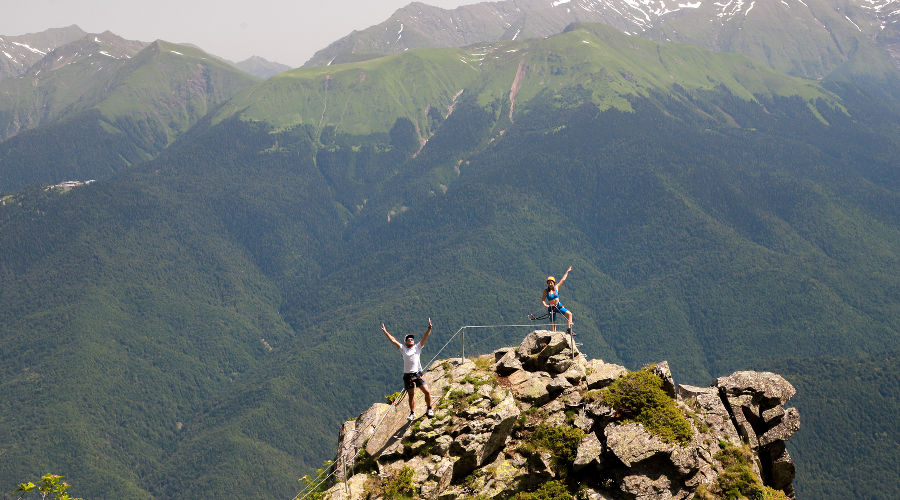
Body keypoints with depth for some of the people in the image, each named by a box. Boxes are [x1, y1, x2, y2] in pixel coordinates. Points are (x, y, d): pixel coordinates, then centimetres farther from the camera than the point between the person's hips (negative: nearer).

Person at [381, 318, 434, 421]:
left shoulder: (417, 347, 7)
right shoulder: (403, 349, 6)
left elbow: (425, 337, -1)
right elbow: (393, 340, 3)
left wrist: (429, 328, -12)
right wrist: (385, 332, -2)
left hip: (418, 374, 0)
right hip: (407, 375, 0)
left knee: (427, 392, -6)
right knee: (411, 395, 8)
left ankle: (429, 409, 14)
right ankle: (412, 413, 21)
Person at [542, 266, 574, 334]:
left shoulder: (556, 287, 0)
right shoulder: (546, 291, -7)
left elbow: (563, 280, 8)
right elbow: (543, 300, -4)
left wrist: (567, 272, 11)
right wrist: (545, 305, -23)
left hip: (559, 306, 3)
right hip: (551, 307, -3)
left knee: (569, 314, -14)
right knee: (553, 323, -1)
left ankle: (569, 328, -13)